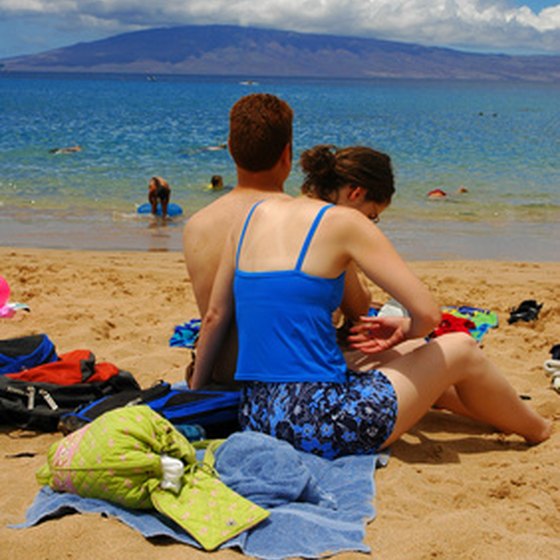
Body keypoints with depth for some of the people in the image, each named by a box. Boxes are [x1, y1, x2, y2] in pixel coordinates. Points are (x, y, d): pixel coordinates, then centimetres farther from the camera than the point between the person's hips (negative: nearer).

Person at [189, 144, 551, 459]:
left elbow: (215, 316, 14)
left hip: (254, 421, 8)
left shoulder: (255, 214, 10)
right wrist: (404, 330, 12)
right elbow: (428, 313, -11)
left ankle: (500, 413, 53)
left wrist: (195, 394, 24)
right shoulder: (343, 222, -8)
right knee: (460, 350, 15)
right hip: (320, 425, -8)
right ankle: (536, 430, 39)